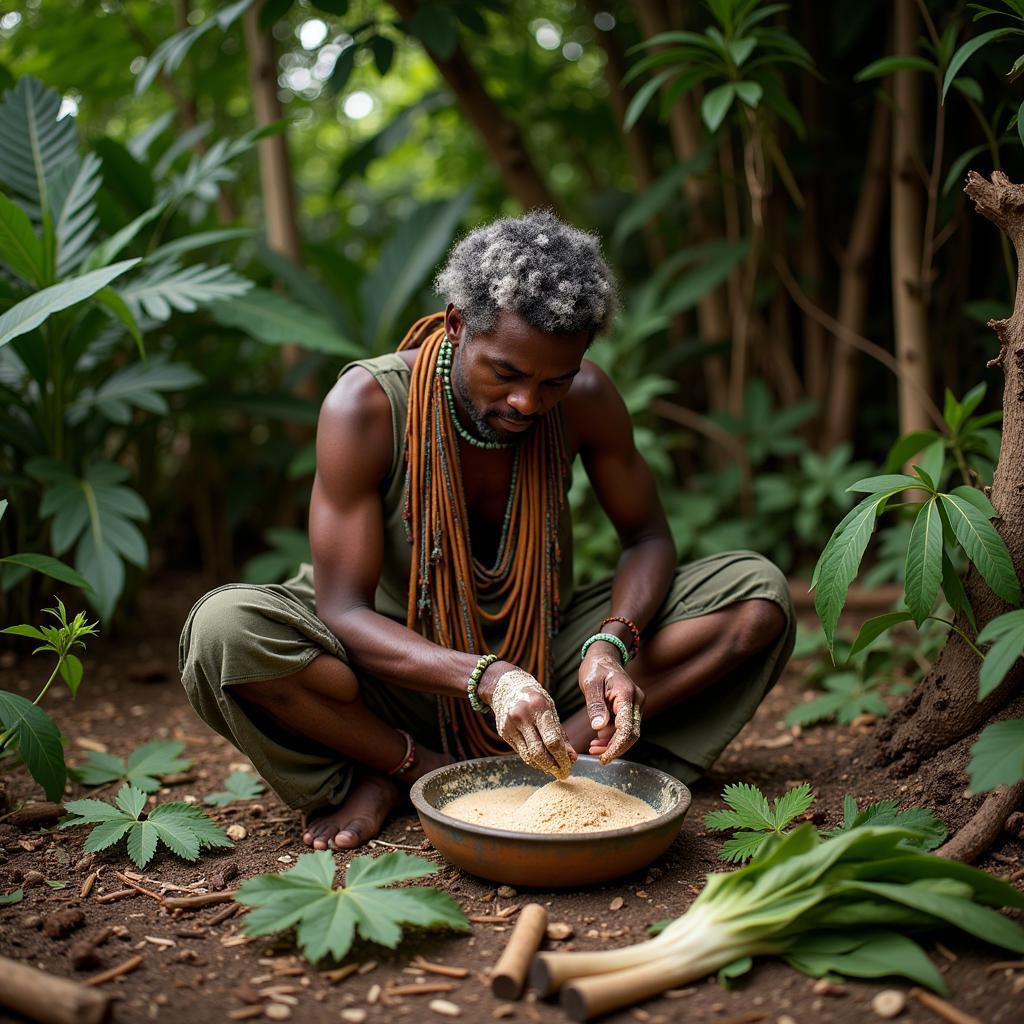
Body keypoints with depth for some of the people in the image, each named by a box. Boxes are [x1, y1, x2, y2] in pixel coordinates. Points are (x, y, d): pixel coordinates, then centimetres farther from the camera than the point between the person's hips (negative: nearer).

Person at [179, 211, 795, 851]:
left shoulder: (586, 400, -14)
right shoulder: (365, 407, -23)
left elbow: (648, 539, -3)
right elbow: (343, 612, -24)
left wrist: (613, 643, -25)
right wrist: (485, 679, -41)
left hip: (548, 660, 4)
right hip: (407, 671, -3)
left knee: (758, 595, -17)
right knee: (223, 630, -32)